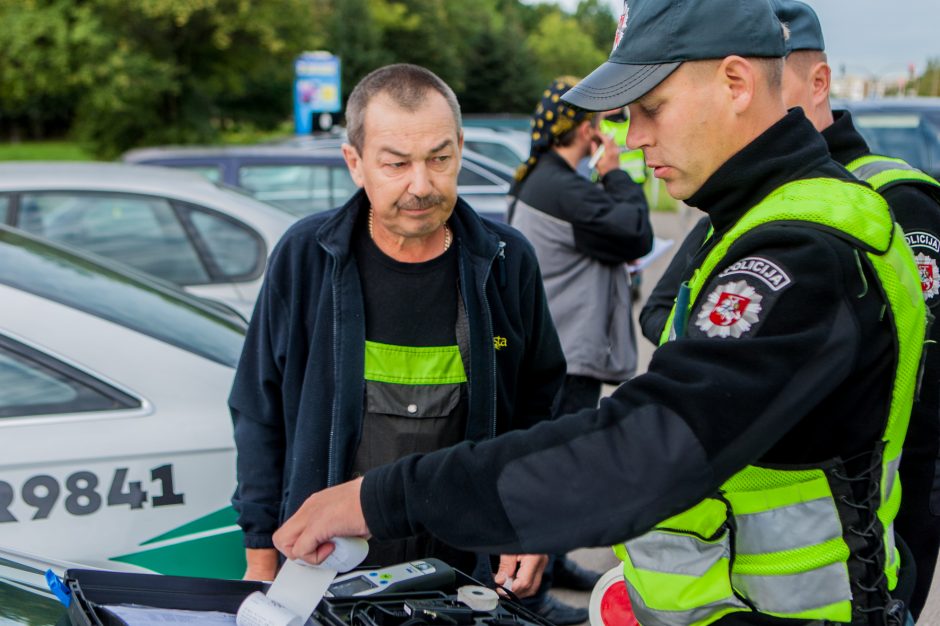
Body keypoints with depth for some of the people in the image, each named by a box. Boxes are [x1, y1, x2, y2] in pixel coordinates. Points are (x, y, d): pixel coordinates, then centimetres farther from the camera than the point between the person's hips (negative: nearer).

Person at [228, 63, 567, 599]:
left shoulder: (508, 262, -4)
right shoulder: (304, 258, -7)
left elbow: (542, 403, 9)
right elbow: (260, 414, 2)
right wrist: (261, 558, 1)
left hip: (466, 572, 1)